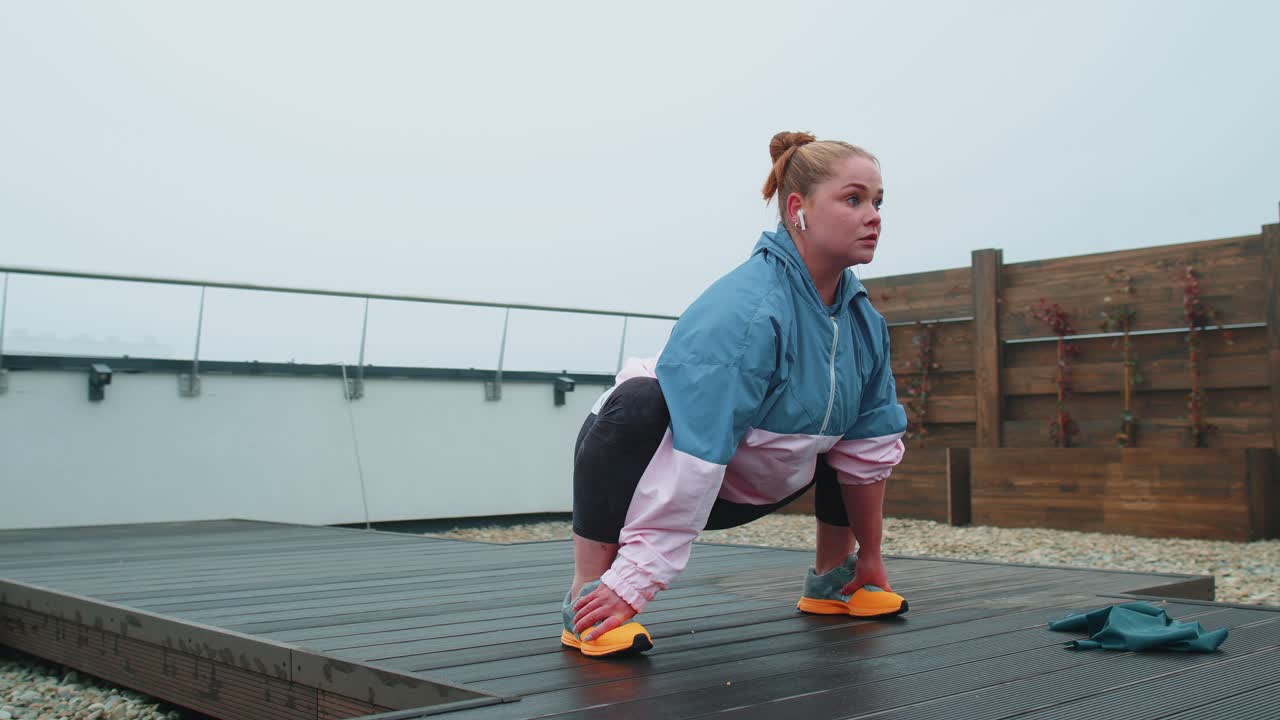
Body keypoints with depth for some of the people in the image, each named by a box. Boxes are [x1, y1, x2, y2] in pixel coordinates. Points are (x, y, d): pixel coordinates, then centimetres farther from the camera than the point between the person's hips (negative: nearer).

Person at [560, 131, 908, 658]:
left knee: (880, 427, 10)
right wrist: (633, 582, -38)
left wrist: (870, 555, 11)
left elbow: (868, 446, 5)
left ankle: (831, 580, 21)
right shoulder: (745, 311, -31)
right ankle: (587, 601, -31)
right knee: (639, 401, -39)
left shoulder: (863, 320, -4)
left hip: (748, 491, 8)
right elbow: (692, 454, -37)